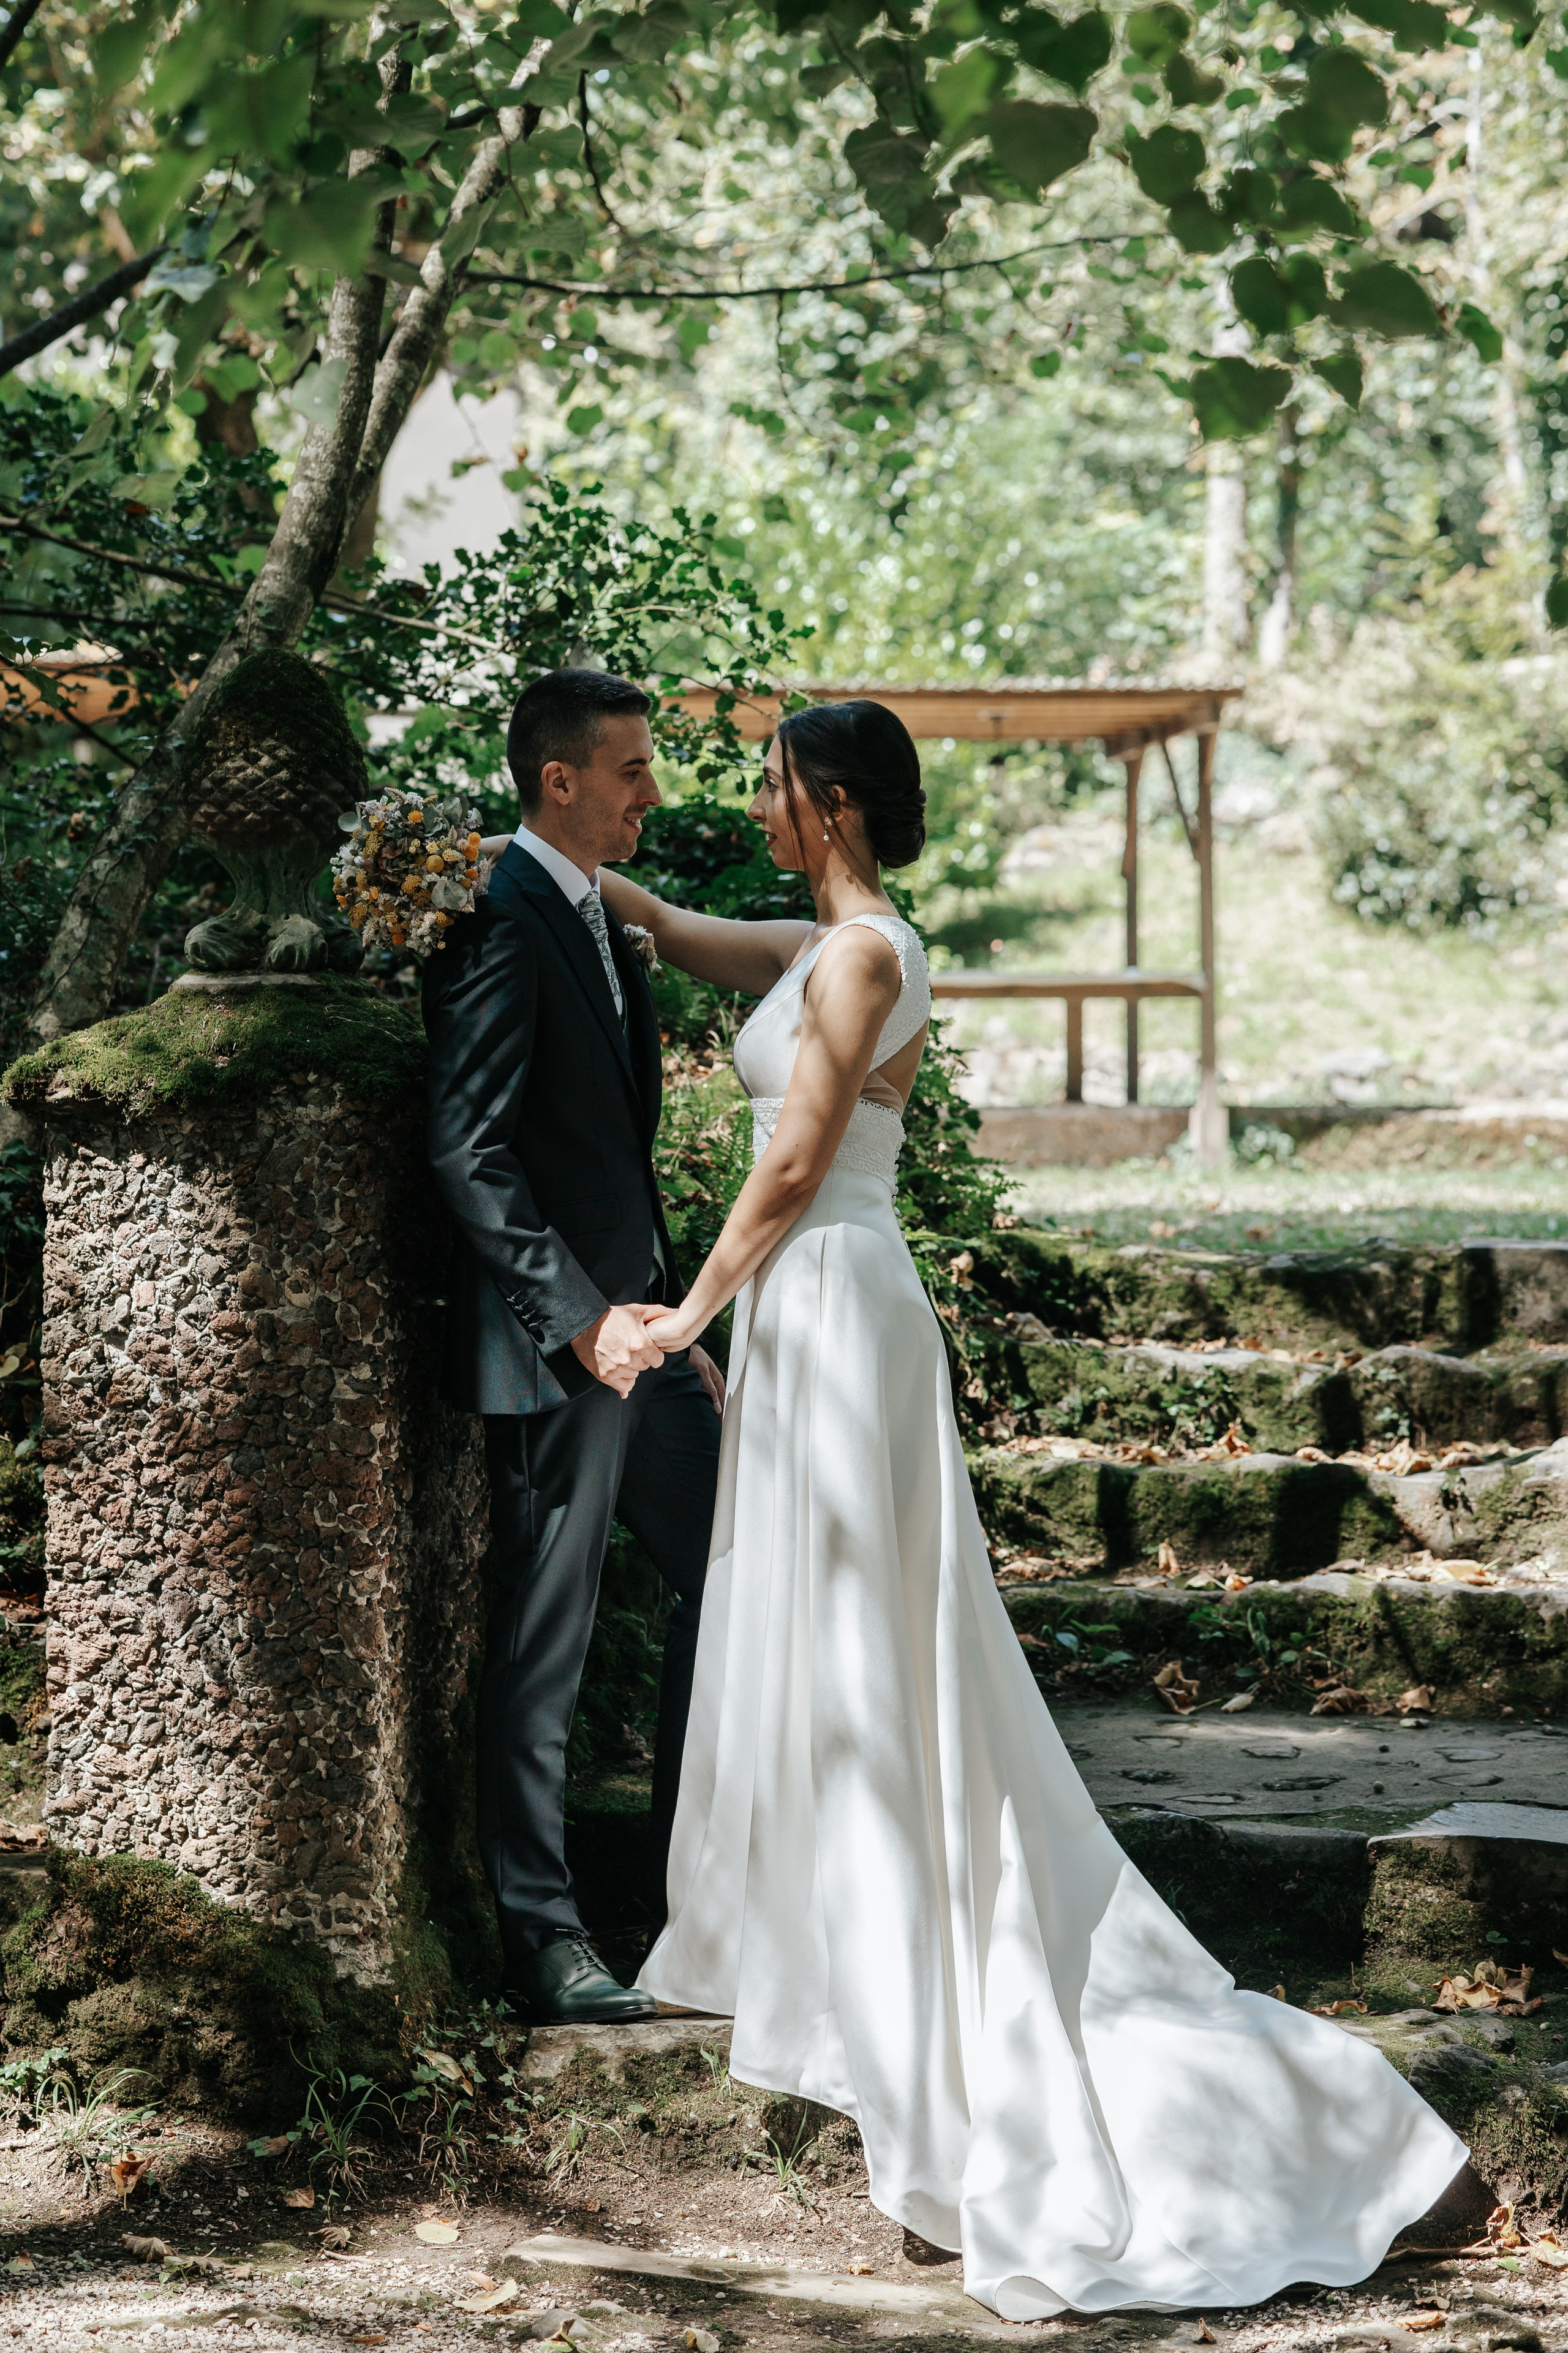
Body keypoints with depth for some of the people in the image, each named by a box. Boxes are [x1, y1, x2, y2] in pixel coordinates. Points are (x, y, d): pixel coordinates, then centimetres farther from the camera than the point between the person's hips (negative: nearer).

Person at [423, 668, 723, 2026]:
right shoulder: (504, 928, -15)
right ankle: (541, 1939, 10)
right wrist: (582, 1317, -22)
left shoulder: (604, 924, 15)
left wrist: (676, 1321, 17)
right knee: (544, 1647, 0)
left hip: (634, 1325, 9)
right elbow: (470, 1159, -21)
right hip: (555, 1349, -9)